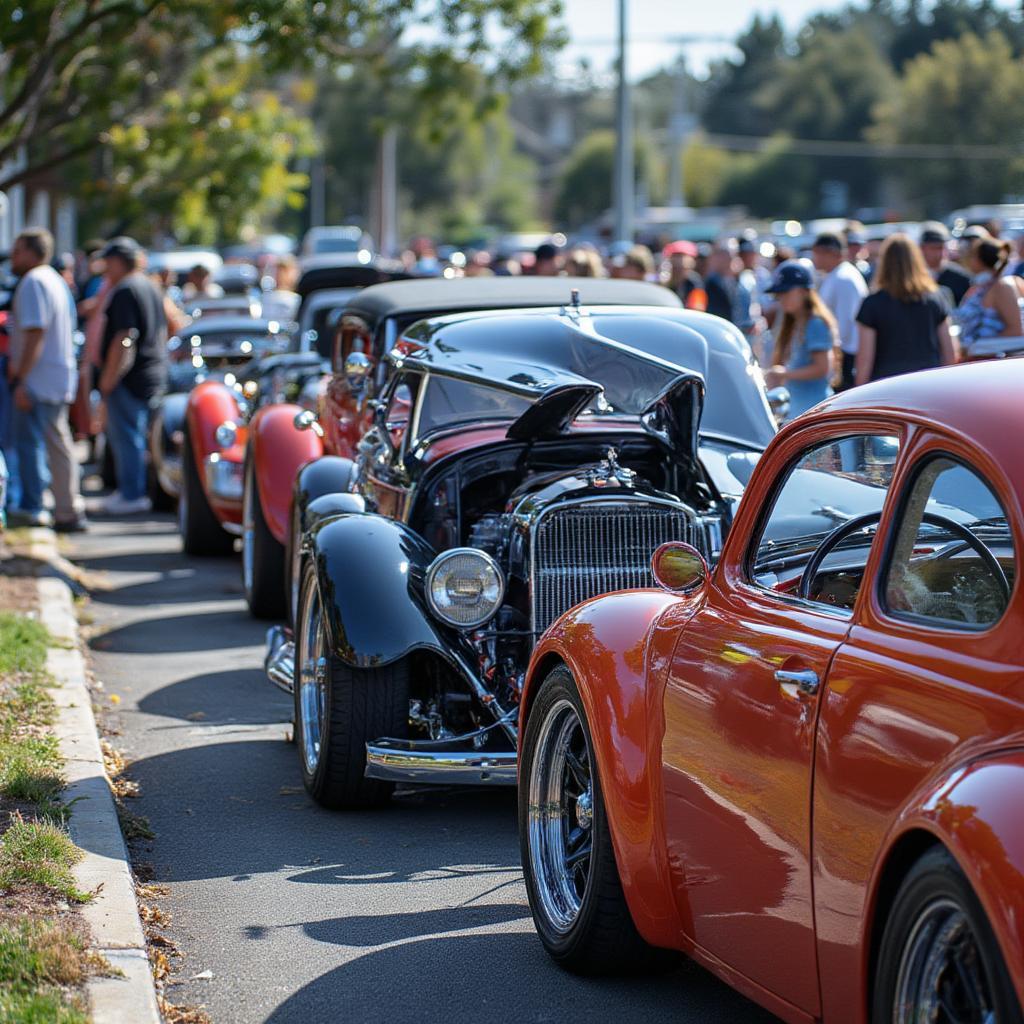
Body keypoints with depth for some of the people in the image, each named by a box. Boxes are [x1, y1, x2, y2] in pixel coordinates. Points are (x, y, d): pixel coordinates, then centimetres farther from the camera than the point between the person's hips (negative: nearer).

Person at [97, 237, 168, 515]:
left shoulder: (125, 291, -15)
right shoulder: (151, 289, 15)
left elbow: (124, 339, -22)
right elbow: (162, 333, 24)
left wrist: (109, 377, -18)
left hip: (130, 377, -10)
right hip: (155, 375, 10)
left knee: (126, 434, -5)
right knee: (134, 434, 17)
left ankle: (132, 494, -4)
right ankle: (132, 489, 22)